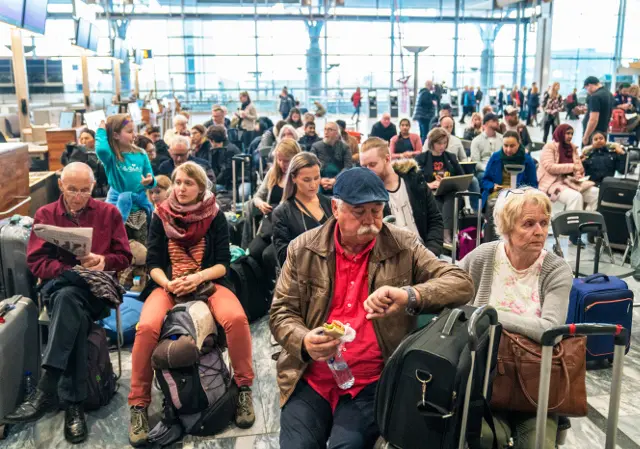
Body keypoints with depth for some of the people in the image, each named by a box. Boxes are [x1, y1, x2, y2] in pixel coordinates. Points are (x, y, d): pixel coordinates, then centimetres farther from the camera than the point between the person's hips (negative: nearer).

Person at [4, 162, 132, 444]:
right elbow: (36, 262, 2)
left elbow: (124, 257, 8)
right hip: (57, 286, 1)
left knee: (69, 298, -38)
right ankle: (73, 403, -39)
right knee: (75, 314, -37)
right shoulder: (45, 215, 10)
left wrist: (104, 261, -15)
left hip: (97, 288, -1)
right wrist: (71, 270, -14)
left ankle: (46, 390, -41)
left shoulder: (109, 213, 10)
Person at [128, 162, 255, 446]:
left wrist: (198, 277, -19)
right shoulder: (161, 216, 5)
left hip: (209, 283, 0)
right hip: (168, 285, 1)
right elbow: (153, 263, 3)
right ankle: (138, 405, -13)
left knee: (236, 318, -32)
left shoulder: (215, 216, 2)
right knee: (147, 327, -31)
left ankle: (243, 389, -10)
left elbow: (223, 263, -1)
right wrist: (167, 283, -18)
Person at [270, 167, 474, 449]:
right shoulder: (303, 249, 1)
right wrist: (304, 341, -18)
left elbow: (462, 284, -9)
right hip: (309, 379, 2)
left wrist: (409, 295, -28)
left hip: (372, 382, -1)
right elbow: (280, 313, 4)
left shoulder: (403, 247, -2)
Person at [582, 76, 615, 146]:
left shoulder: (595, 97, -18)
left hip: (593, 134, -10)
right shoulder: (609, 94, 13)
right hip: (603, 132, 10)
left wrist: (586, 137, -21)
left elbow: (593, 120, -25)